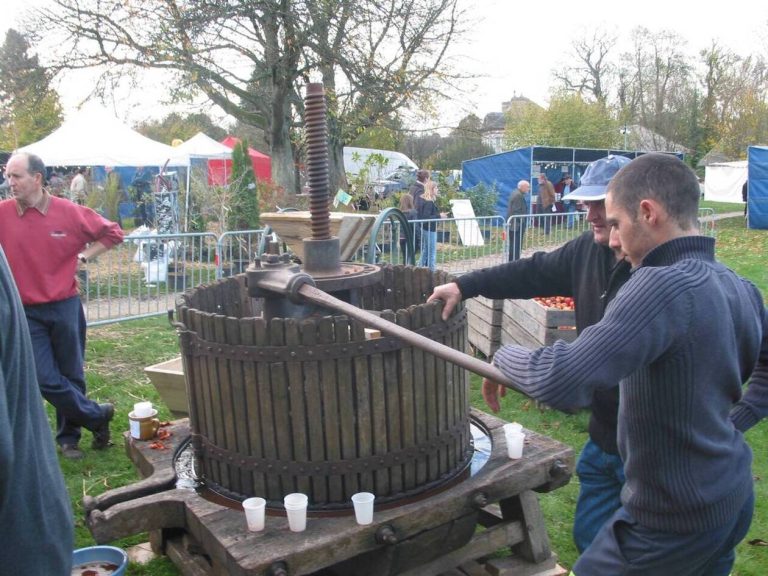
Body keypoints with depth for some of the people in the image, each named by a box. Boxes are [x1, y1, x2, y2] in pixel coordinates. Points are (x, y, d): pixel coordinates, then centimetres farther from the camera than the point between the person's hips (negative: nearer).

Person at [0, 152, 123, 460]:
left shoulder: (70, 212, -8)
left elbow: (112, 233, 4)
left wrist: (82, 256, -4)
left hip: (65, 307, 0)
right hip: (26, 313, 0)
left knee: (71, 375, 12)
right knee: (46, 379, -2)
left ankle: (69, 436, 31)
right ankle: (97, 415, 19)